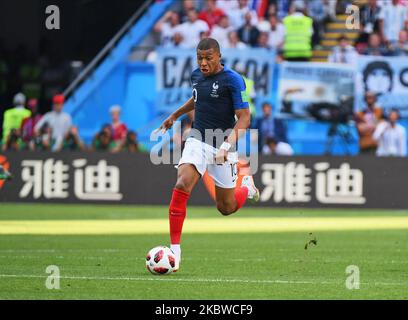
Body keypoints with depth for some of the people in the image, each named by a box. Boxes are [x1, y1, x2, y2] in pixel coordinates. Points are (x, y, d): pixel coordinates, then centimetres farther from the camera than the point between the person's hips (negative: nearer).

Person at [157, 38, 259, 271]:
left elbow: (244, 118, -16)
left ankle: (247, 187, 44)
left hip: (222, 145, -4)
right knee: (181, 186, -23)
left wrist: (228, 144, -29)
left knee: (226, 208, 7)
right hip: (198, 140, 4)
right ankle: (175, 249, -19)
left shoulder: (233, 80, -14)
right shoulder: (197, 75, 4)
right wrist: (175, 116, 35)